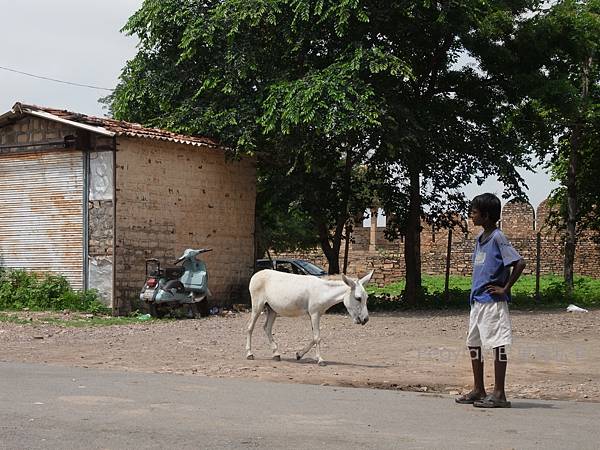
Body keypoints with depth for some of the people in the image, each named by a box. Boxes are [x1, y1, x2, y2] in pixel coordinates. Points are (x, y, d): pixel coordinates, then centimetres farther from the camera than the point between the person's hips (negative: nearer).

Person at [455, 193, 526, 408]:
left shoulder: (498, 238, -12)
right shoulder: (480, 239, 14)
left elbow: (519, 263, -19)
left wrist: (505, 288, -14)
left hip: (493, 301, -10)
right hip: (477, 300, 10)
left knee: (497, 345, -5)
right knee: (473, 343, 13)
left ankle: (499, 394, -2)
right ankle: (479, 391, 22)